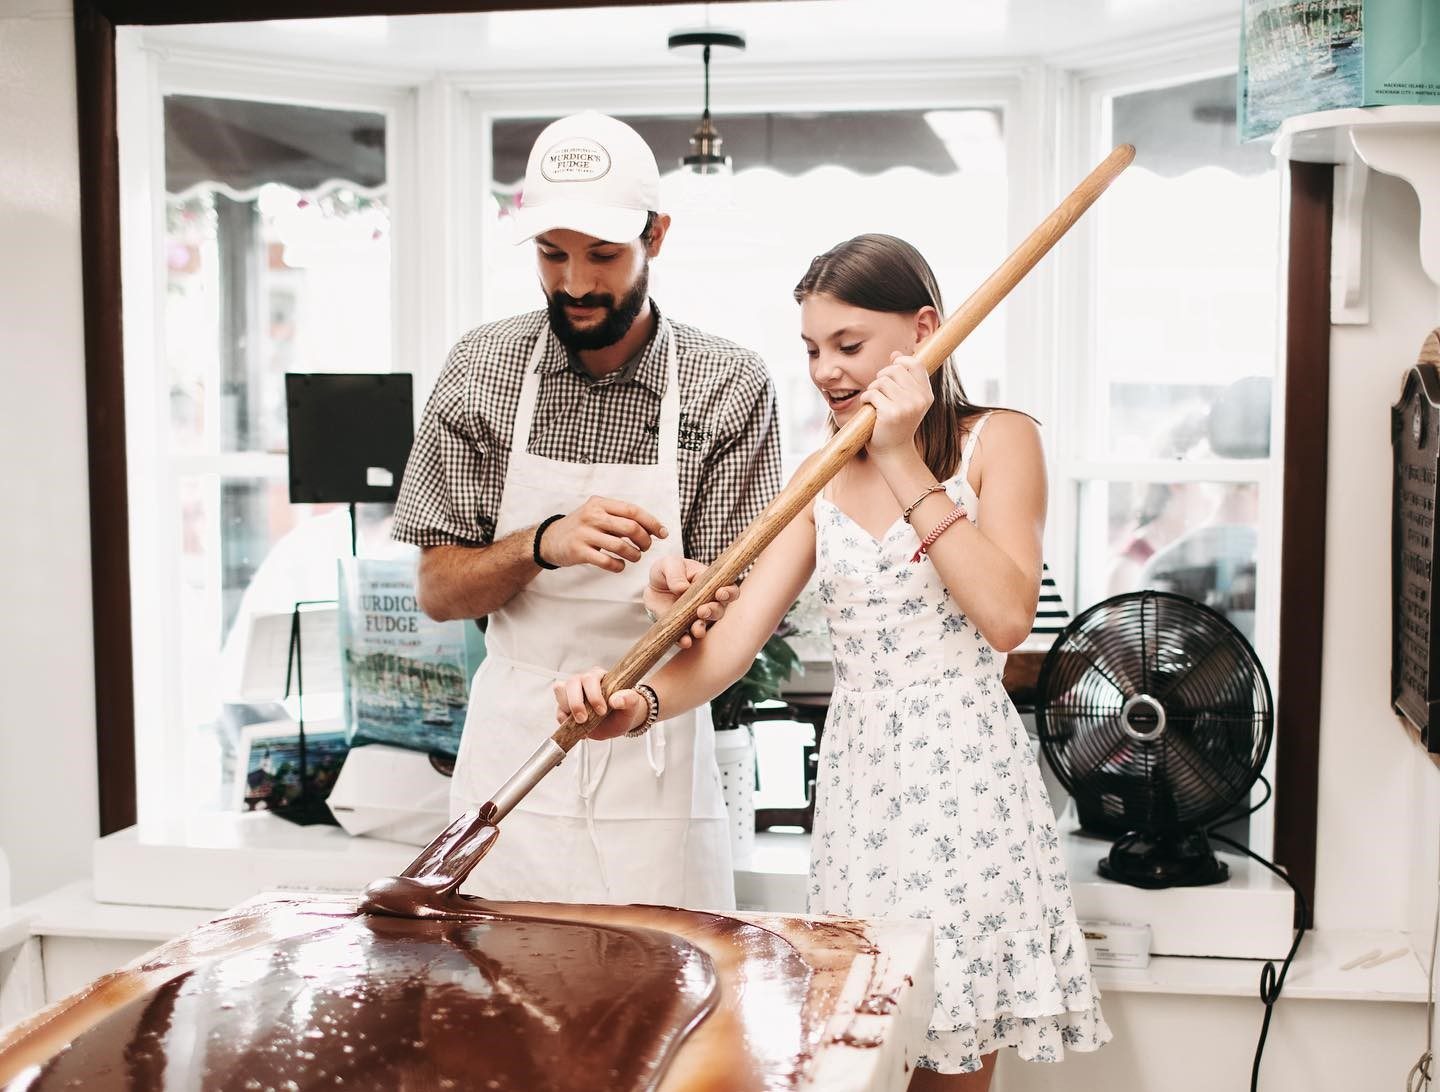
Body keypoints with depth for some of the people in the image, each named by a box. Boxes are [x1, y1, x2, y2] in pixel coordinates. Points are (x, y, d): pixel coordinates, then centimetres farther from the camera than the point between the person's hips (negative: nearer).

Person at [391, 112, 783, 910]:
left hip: (656, 756, -1)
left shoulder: (731, 386, -6)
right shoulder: (483, 367, -1)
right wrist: (545, 544, -20)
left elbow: (737, 604, -4)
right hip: (512, 745, 1)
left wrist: (683, 590, -27)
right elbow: (438, 591, -1)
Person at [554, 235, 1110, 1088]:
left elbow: (1006, 617, -15)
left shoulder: (996, 441, -1)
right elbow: (734, 639, -2)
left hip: (966, 776, -4)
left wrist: (905, 467, -15)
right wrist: (639, 704, -22)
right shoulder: (822, 478, 9)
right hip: (858, 779, 4)